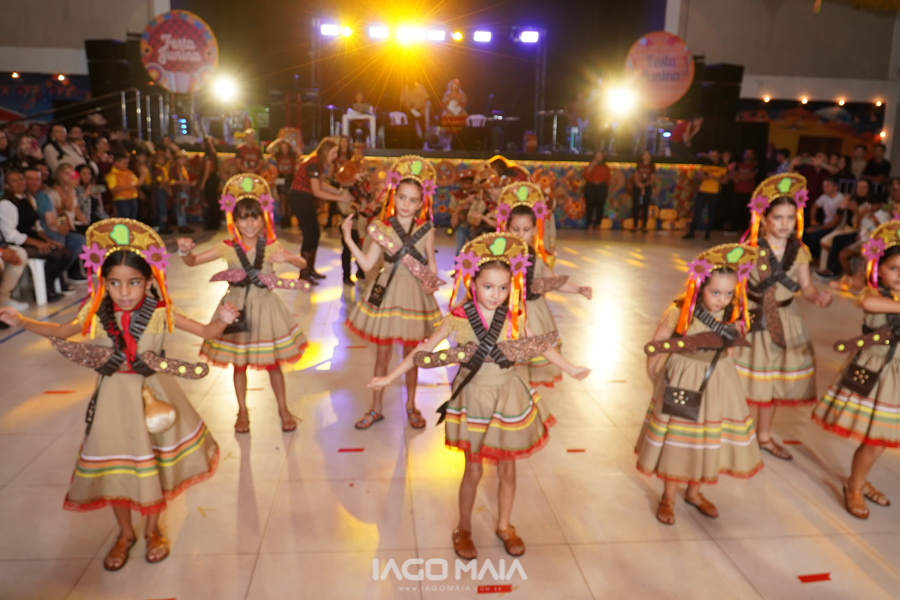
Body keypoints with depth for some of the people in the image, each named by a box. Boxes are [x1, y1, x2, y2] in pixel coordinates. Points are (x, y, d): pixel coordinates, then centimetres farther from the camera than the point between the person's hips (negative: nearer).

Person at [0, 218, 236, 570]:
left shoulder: (161, 314, -14)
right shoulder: (97, 315, -8)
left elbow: (205, 331, -11)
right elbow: (59, 332, 9)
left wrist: (223, 320, -30)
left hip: (153, 395, -2)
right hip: (114, 399, 2)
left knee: (153, 462, 12)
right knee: (114, 466, 13)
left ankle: (152, 529, 36)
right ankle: (125, 533, 37)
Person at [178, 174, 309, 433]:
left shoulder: (271, 246, -5)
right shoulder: (228, 248, -6)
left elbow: (302, 264, -6)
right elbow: (192, 262, -4)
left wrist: (286, 257, -26)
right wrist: (185, 250, -26)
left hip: (264, 306, 0)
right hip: (237, 307, 0)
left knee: (273, 363, 10)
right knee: (239, 363, 11)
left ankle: (283, 409, 26)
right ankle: (242, 412, 29)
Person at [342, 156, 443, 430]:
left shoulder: (426, 230, -2)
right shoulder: (382, 228, -4)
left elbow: (431, 264, 5)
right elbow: (367, 264, -6)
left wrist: (431, 282, -14)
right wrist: (348, 239, -11)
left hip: (414, 294, 0)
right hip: (386, 293, 0)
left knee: (411, 353, 12)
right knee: (383, 352, 10)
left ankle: (410, 405, 31)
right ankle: (376, 407, 25)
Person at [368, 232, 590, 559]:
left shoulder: (513, 316, -8)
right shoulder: (458, 318, -14)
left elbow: (540, 345, 6)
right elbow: (423, 351, -9)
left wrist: (571, 369, 12)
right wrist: (390, 377, -9)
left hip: (508, 396, 2)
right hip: (474, 397, -2)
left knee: (507, 468, 14)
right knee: (474, 471, 9)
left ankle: (504, 526, 38)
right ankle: (463, 529, 33)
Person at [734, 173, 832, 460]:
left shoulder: (799, 251, -3)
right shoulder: (751, 250, -17)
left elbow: (805, 286, 4)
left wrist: (818, 296, -16)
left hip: (783, 321, 5)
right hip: (752, 319, -5)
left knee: (774, 378, 17)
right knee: (746, 380, 3)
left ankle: (764, 435, 36)